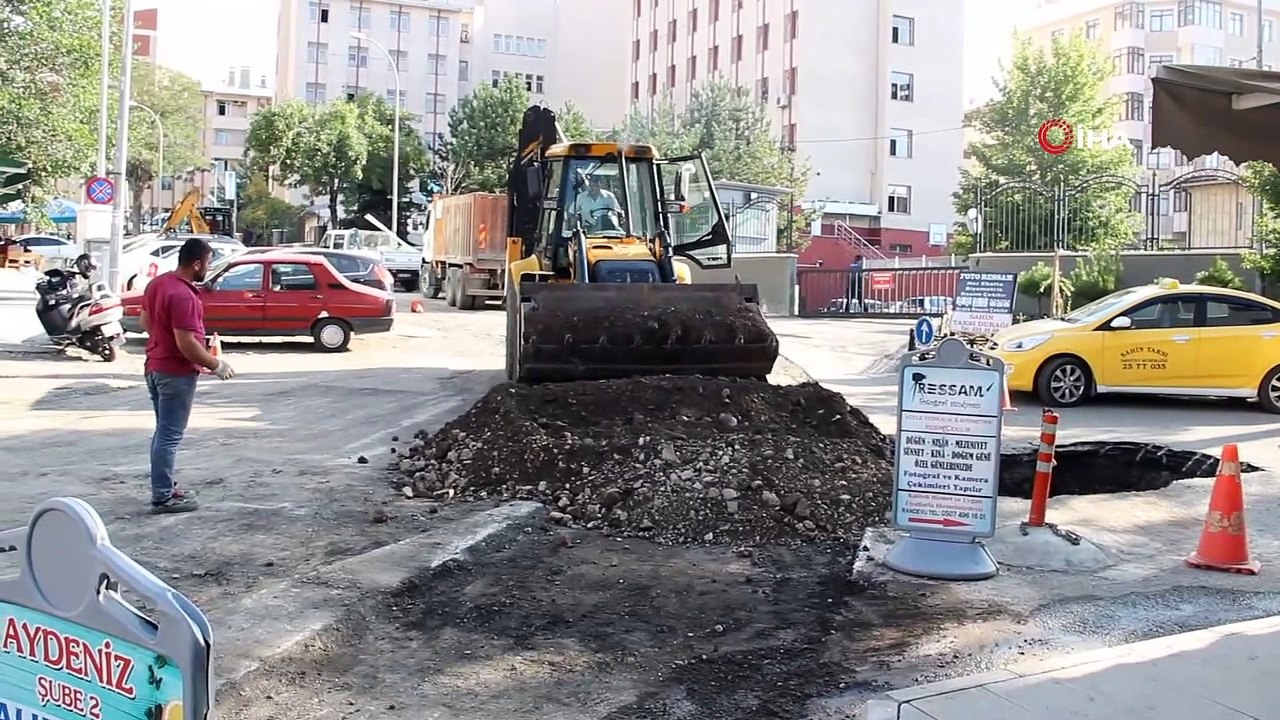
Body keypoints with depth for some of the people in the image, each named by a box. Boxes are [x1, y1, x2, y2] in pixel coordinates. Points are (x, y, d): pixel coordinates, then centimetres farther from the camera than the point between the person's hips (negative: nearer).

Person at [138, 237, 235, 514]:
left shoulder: (157, 283, 5)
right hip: (177, 372, -10)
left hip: (156, 365, 10)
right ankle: (163, 497, 3)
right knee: (170, 436, -3)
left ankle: (164, 487, 27)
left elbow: (146, 322, 16)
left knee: (163, 431, 18)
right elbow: (187, 344, -26)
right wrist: (216, 365, -15)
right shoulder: (183, 296, -25)